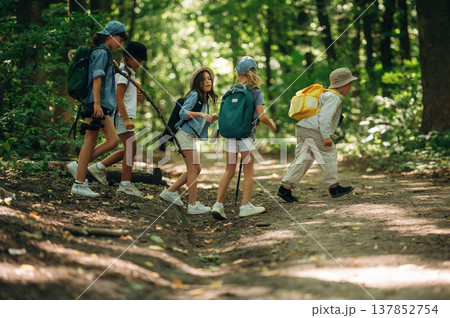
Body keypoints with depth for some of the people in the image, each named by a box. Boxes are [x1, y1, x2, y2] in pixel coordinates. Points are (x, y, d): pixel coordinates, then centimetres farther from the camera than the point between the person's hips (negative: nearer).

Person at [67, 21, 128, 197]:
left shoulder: (105, 54, 20)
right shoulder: (101, 53, -9)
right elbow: (97, 77, -17)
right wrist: (97, 103, -23)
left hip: (102, 104, 10)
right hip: (97, 103, -10)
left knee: (113, 141, 5)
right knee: (91, 141, -7)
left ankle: (78, 165, 8)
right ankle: (79, 184, -3)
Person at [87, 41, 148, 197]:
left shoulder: (129, 73, 19)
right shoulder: (123, 73, -12)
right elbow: (118, 98, -19)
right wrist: (126, 119, -24)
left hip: (125, 115, 10)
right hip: (122, 115, -10)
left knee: (129, 150, 9)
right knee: (131, 148, -9)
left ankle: (99, 167, 12)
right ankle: (125, 184, -4)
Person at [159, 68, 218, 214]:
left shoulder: (205, 99, 19)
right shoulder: (194, 95, -8)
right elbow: (183, 112, -21)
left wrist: (213, 118, 3)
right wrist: (201, 114, -31)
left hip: (191, 136, 10)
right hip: (185, 134, -10)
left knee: (195, 169, 13)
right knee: (193, 169, -8)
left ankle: (170, 192, 20)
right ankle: (193, 205, -5)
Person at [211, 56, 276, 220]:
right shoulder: (256, 92, -5)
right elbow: (261, 116, -12)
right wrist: (272, 125, 7)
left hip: (230, 134, 4)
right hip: (246, 135, -4)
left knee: (229, 171, 10)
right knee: (248, 172, 8)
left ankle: (218, 204, 2)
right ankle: (245, 206, 8)